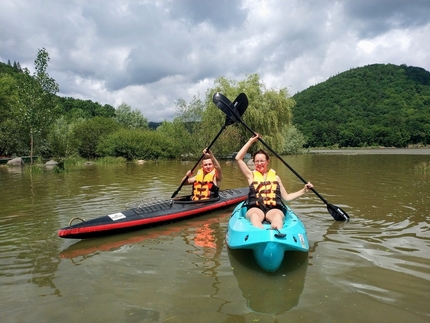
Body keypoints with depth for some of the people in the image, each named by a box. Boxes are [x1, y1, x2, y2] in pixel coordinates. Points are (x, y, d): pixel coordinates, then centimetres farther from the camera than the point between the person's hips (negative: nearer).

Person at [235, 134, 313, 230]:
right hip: (255, 208, -1)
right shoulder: (251, 175, 20)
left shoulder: (275, 177, 25)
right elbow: (238, 158, 10)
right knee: (255, 216, -39)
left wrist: (303, 190, 16)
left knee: (277, 216, -37)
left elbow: (286, 197, 26)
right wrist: (251, 141, 12)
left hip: (274, 209, 1)